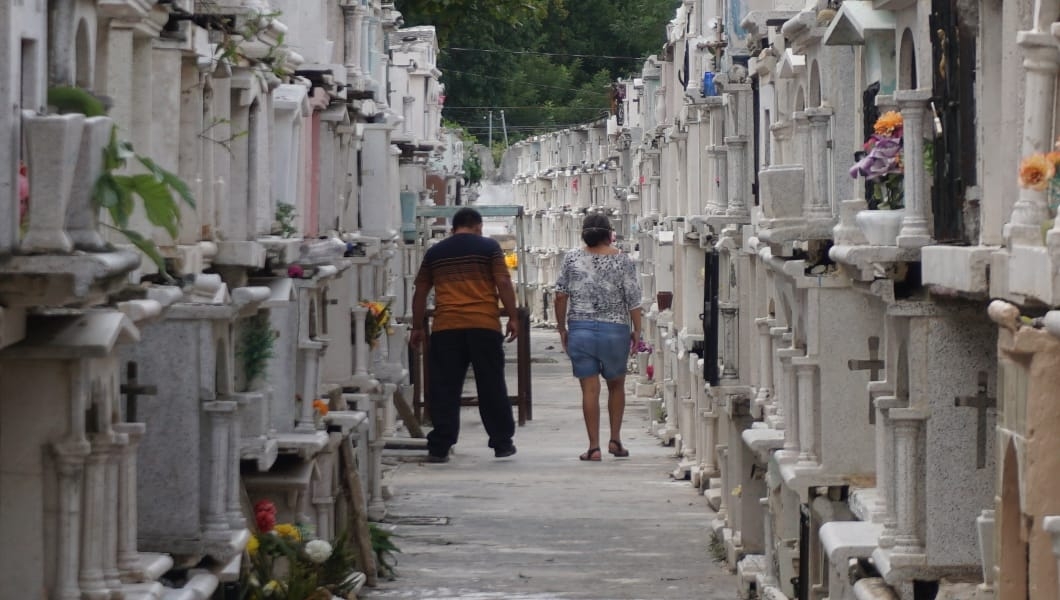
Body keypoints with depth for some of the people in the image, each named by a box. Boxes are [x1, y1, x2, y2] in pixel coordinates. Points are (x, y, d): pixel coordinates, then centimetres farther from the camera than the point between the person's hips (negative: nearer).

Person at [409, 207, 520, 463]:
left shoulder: (435, 252, 14)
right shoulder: (488, 247, 5)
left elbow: (420, 292, 15)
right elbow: (503, 283, -3)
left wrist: (417, 327, 22)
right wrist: (513, 318, 2)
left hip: (446, 328, 2)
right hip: (485, 326, -1)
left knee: (444, 389, 3)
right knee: (492, 387, 8)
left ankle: (439, 447, -2)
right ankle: (502, 443, 14)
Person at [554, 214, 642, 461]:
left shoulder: (572, 259, 0)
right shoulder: (623, 261, -4)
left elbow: (560, 296, 0)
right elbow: (633, 299, -4)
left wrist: (562, 328, 10)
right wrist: (636, 330, 6)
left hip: (580, 329, 1)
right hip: (614, 330, 0)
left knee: (589, 389, 2)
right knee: (616, 385, 18)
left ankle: (594, 447, -1)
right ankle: (615, 439, 15)